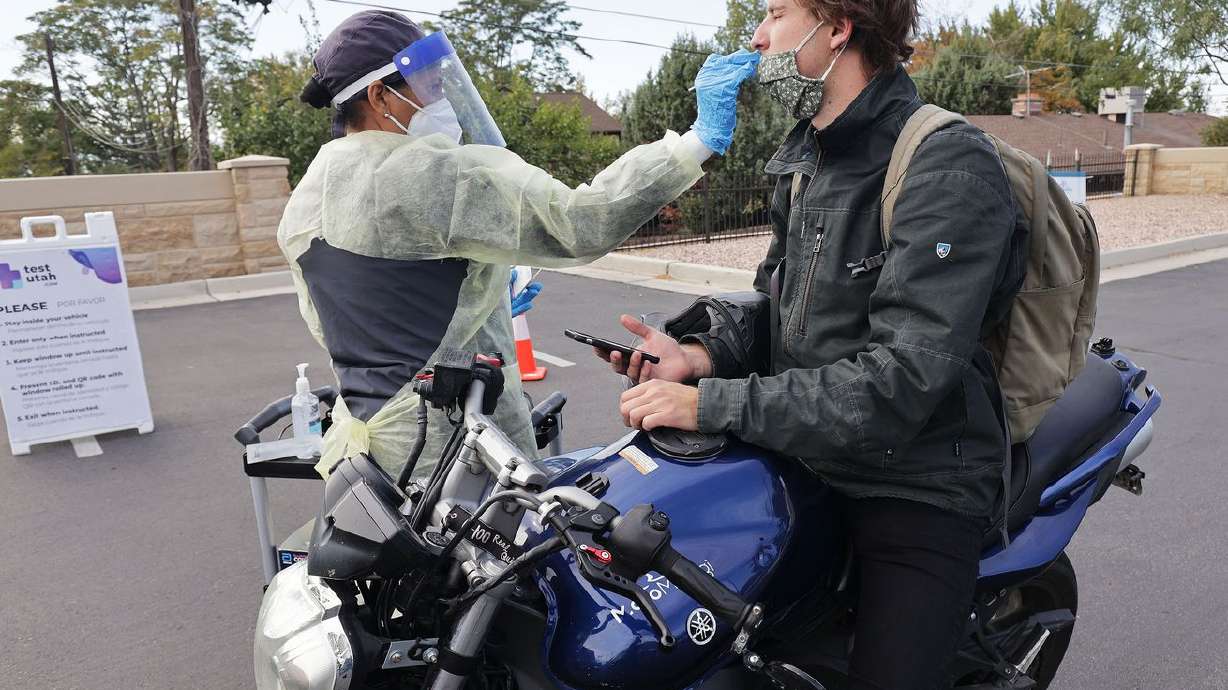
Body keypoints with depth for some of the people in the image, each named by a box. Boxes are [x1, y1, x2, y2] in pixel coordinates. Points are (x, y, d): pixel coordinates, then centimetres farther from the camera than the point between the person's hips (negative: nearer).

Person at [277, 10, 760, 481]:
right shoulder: (438, 173, -18)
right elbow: (578, 223, -26)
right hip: (453, 444, -8)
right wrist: (702, 139, -23)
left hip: (366, 434, 8)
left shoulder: (300, 208, 9)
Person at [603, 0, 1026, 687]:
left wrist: (714, 404, -27)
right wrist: (700, 356, -6)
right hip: (803, 458, 7)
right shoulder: (807, 158, 9)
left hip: (916, 489, -6)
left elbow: (904, 377, -26)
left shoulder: (950, 166, -18)